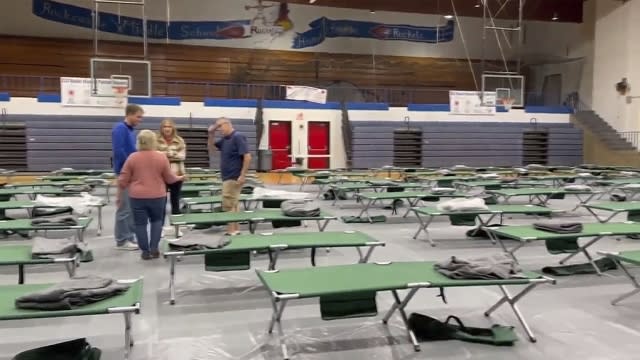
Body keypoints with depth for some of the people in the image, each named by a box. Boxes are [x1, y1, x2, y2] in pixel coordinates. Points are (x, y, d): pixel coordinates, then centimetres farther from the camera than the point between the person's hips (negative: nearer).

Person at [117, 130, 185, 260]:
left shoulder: (132, 157, -3)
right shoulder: (161, 157, -4)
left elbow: (123, 180, -1)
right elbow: (169, 178, 3)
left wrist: (119, 196, 11)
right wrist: (180, 178, 22)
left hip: (138, 196, -1)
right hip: (157, 196, 1)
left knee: (141, 223, 8)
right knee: (156, 220, 18)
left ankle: (145, 251, 12)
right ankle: (154, 249, 11)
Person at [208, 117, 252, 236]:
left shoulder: (238, 137, -15)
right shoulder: (224, 139, 11)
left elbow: (247, 157, -20)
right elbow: (211, 147, 25)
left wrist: (243, 175, -24)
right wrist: (211, 134, 7)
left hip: (233, 178, -9)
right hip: (227, 177, 9)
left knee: (228, 205, -8)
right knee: (232, 205, 14)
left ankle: (231, 232, -4)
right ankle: (235, 230, 21)